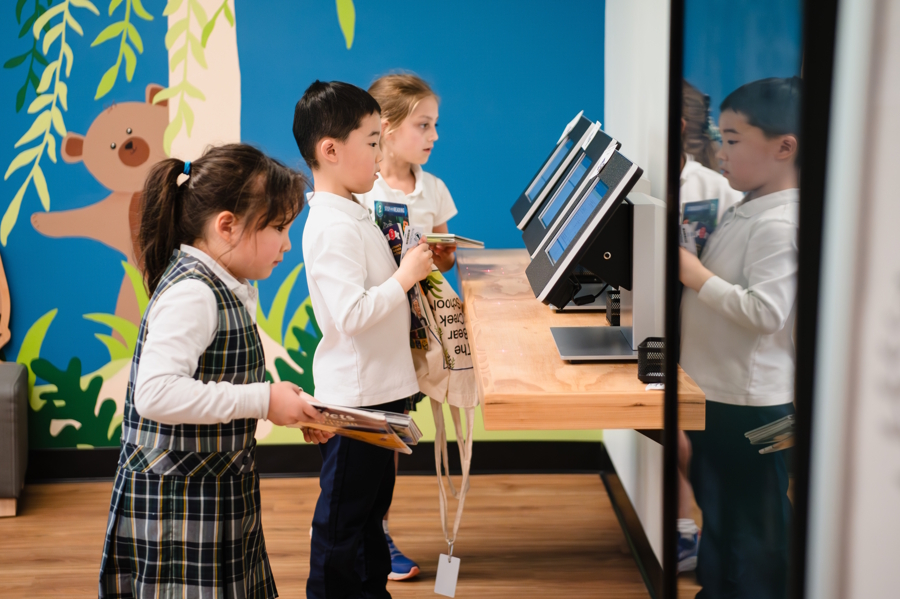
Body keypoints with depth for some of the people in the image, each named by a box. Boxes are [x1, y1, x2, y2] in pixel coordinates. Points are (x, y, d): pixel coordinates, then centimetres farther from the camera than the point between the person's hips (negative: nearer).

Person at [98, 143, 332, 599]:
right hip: (179, 505, -10)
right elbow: (155, 393, -32)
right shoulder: (190, 293, -20)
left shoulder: (226, 289, 11)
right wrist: (263, 400, -25)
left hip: (217, 494, 10)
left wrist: (290, 408, 7)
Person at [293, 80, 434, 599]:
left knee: (372, 502, 22)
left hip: (379, 386, 11)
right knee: (343, 514, 3)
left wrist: (416, 265, 10)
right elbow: (352, 313, -30)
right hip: (355, 394, -11)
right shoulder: (333, 228, -22)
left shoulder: (352, 214, 11)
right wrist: (405, 275, -21)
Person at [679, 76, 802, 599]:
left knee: (753, 535, 4)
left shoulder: (778, 223, -22)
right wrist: (685, 262, 5)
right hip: (719, 393, 10)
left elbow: (765, 311, -30)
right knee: (717, 519, 25)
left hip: (750, 404, -10)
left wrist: (696, 274, -26)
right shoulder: (748, 210, 9)